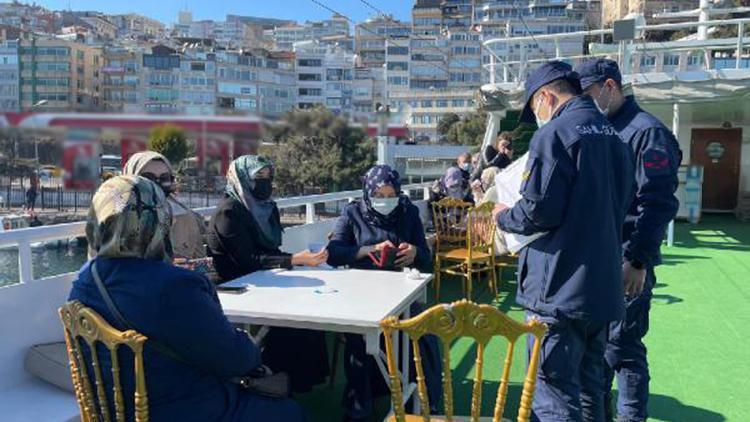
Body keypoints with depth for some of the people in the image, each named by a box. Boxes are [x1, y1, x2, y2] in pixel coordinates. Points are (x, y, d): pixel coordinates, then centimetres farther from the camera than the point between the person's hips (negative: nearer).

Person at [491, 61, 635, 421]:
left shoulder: (555, 133, -13)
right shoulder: (613, 135, 13)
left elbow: (539, 211, -18)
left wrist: (504, 217, 1)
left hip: (559, 287, -8)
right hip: (603, 285, 9)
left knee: (555, 393, -1)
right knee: (590, 384, 20)